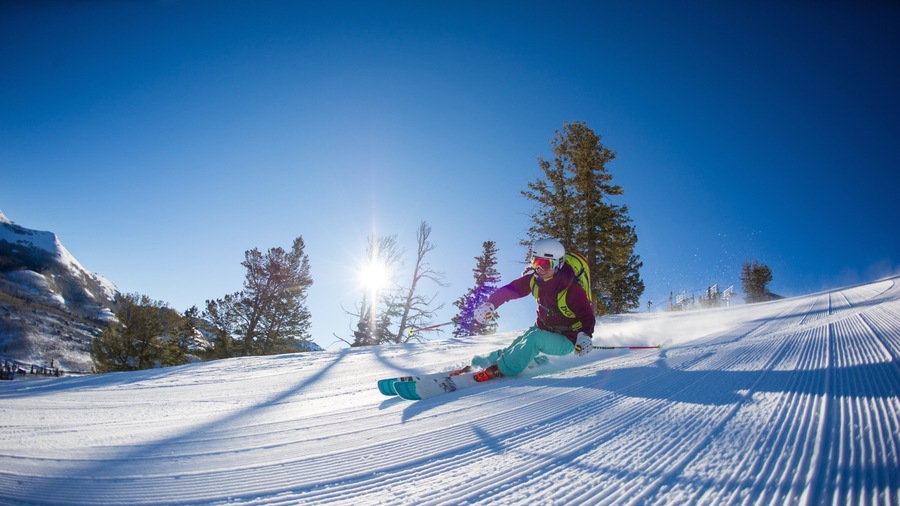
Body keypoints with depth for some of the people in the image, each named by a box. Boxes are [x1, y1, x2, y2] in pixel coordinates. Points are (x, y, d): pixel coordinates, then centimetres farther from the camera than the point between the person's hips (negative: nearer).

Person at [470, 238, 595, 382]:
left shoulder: (571, 289, -27)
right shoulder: (534, 279, -11)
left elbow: (587, 316, -23)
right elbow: (509, 290, -4)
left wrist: (584, 336, -43)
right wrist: (489, 304, -18)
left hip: (566, 341, -6)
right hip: (542, 330, 7)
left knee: (534, 339, -30)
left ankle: (500, 369, -22)